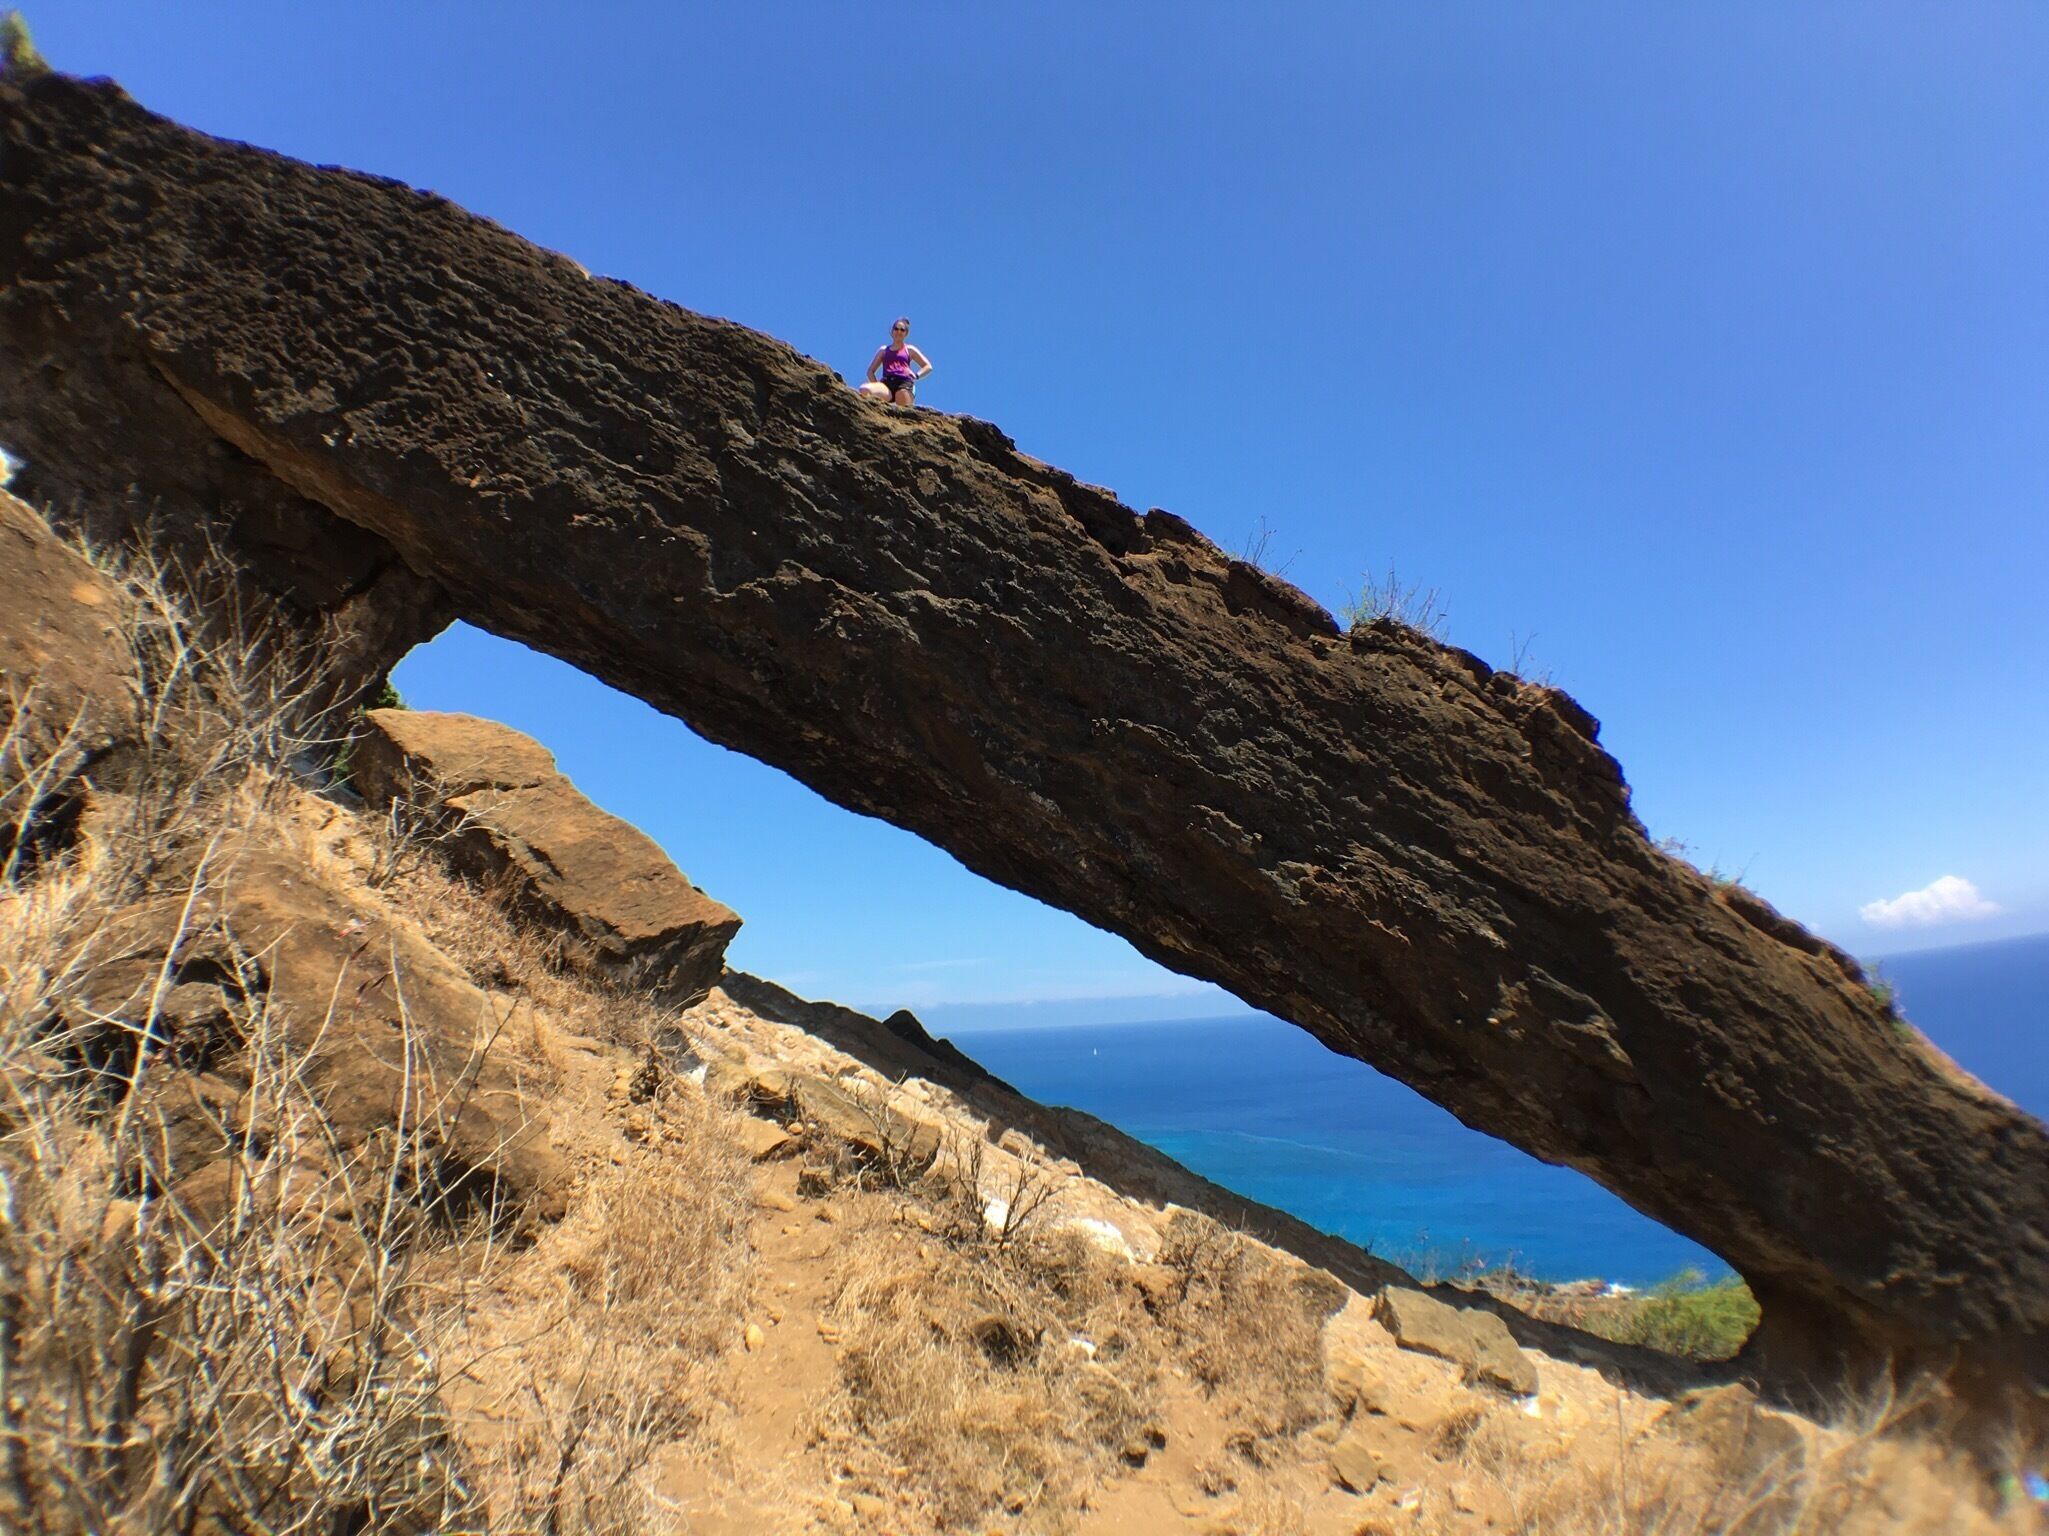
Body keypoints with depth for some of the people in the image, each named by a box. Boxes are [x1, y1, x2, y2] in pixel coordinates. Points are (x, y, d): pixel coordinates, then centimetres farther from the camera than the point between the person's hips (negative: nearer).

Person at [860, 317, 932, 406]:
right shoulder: (883, 350, 26)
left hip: (904, 383, -1)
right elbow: (870, 371, 24)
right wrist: (876, 386, 4)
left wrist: (916, 375, 0)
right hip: (886, 383, 1)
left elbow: (928, 366, 21)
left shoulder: (910, 350, 23)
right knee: (864, 390, -29)